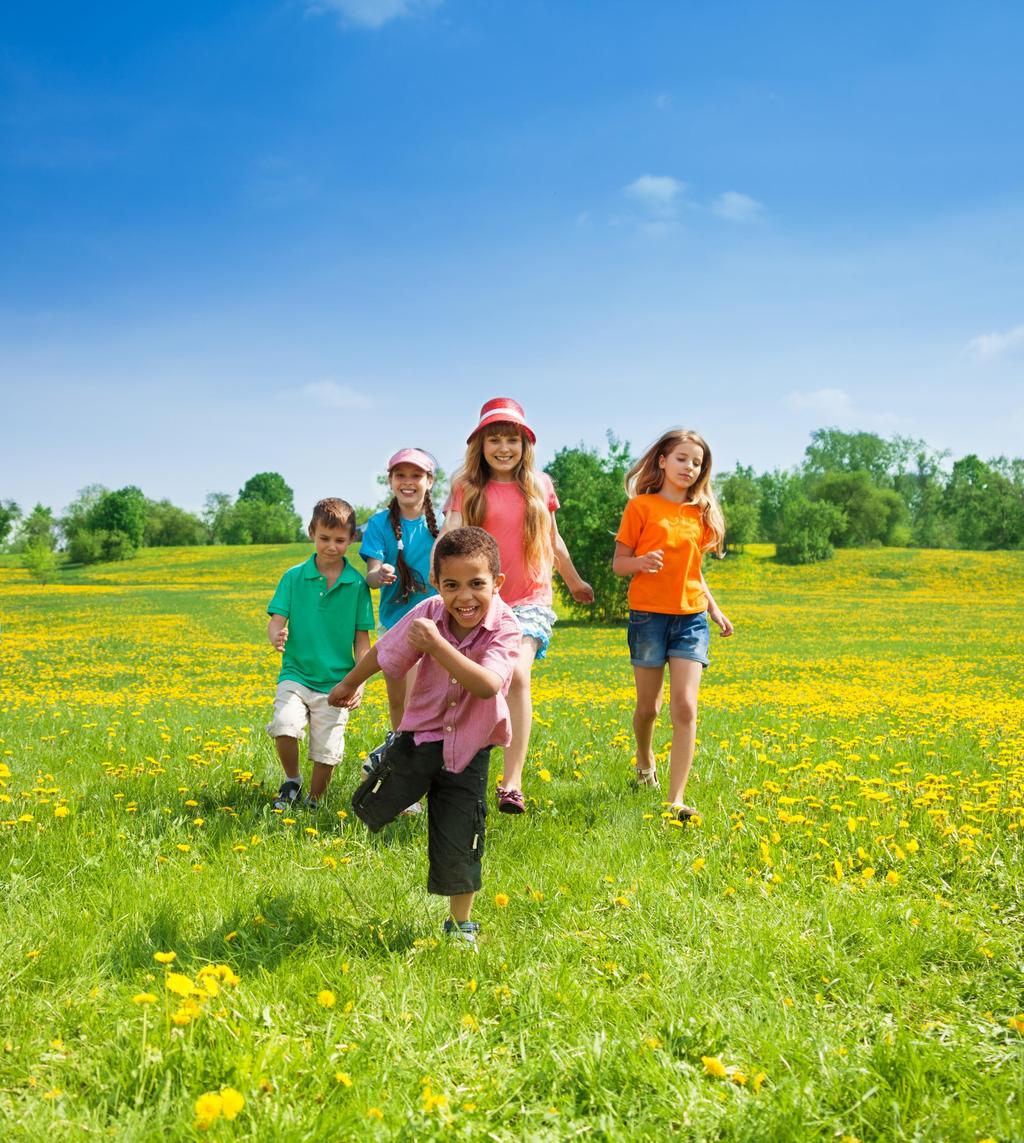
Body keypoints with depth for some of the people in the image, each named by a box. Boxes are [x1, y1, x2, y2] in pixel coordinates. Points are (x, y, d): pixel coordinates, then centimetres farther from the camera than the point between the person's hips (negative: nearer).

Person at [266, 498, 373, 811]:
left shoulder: (357, 585, -1)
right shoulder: (294, 577, 0)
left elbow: (362, 639, 2)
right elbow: (276, 620, -4)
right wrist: (276, 636, -28)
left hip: (335, 682, 0)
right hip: (296, 674, 0)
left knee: (326, 754, 1)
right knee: (284, 726, -24)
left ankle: (312, 803, 28)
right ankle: (292, 780, 6)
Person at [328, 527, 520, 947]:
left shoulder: (505, 628, -23)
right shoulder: (428, 613, -17)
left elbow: (487, 685, -40)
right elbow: (385, 652, 1)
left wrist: (436, 645, -45)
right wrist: (350, 684, 17)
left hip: (468, 751, -2)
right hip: (421, 734, 2)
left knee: (458, 847, 4)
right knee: (370, 808, 1)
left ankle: (460, 925, 27)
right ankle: (386, 764, 36)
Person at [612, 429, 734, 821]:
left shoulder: (701, 513, 11)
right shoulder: (642, 506, -2)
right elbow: (618, 563, -1)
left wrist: (714, 608, 14)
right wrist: (642, 562, -22)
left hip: (691, 618, 3)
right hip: (649, 615, -3)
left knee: (685, 707, -10)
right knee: (649, 706, 9)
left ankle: (676, 799, -10)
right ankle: (645, 758, 42)